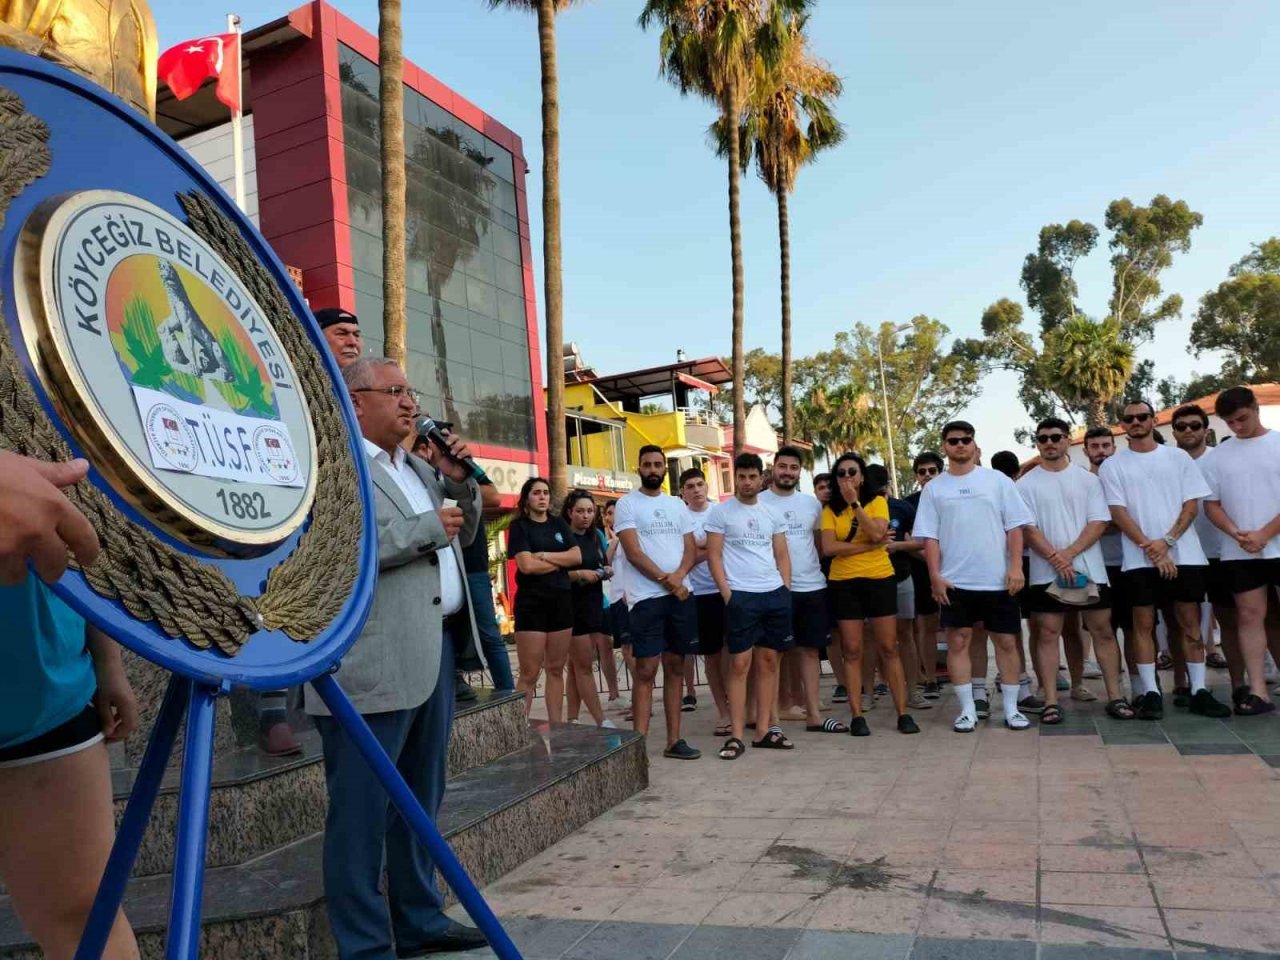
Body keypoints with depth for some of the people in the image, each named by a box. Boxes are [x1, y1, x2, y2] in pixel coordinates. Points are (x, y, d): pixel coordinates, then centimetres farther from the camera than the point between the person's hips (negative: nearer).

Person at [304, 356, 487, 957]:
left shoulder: (417, 467, 19)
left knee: (421, 800, 18)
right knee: (362, 811, 2)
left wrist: (459, 481, 7)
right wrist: (428, 527, -16)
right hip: (375, 665, -9)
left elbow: (461, 534, 24)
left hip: (435, 650, 9)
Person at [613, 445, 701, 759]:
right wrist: (667, 581, -11)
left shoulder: (677, 505, 15)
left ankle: (674, 740, 14)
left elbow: (691, 548, 9)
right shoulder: (627, 504, -1)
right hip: (646, 597, -5)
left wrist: (679, 574, -12)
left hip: (681, 594, 5)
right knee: (646, 671, -7)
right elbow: (634, 553, -10)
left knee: (675, 668, 8)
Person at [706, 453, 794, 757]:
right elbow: (713, 556, -4)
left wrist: (786, 589, 4)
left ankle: (764, 730, 13)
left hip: (775, 595, 5)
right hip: (740, 596, -4)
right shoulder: (720, 512, 0)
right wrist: (726, 593, -11)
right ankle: (736, 735, 0)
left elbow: (782, 555, 15)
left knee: (769, 661, 6)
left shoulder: (772, 513, 13)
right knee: (739, 664, -4)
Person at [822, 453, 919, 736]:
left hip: (880, 579, -1)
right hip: (843, 583, 1)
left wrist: (855, 503, -16)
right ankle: (857, 716, 8)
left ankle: (903, 713, 9)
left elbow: (877, 533, -16)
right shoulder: (830, 509, 3)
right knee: (851, 651, 3)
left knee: (889, 648, 2)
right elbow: (829, 547, -11)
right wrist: (869, 546, -13)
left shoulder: (877, 501, 2)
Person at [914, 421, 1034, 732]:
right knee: (957, 643, 2)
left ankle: (1011, 708, 17)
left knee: (1006, 641, 5)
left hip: (998, 579, 0)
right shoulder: (934, 488, 5)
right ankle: (967, 710, 12)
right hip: (954, 581, 0)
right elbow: (930, 536, 3)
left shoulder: (997, 480, 4)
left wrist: (1016, 567, -8)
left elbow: (1014, 527, 1)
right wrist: (935, 576, -6)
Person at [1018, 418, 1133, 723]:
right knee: (1048, 633, 0)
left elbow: (1099, 522, -2)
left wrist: (1068, 554, -14)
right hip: (1046, 572, -1)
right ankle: (1051, 701, 5)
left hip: (1088, 568, 1)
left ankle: (1115, 696, 15)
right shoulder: (1026, 484, 2)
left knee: (1103, 630, 5)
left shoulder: (1088, 479, 6)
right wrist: (1055, 558, -16)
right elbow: (1028, 529, -4)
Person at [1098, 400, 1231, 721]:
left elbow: (1191, 505, 4)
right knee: (1143, 624, 0)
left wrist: (1167, 541, -11)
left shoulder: (1178, 457, 9)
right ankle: (1150, 693, 5)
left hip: (1184, 554, 1)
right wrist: (1150, 548, -12)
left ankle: (1199, 691, 12)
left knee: (1190, 623, 4)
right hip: (1140, 558, -1)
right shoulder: (1112, 465, 5)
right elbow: (1118, 513, -2)